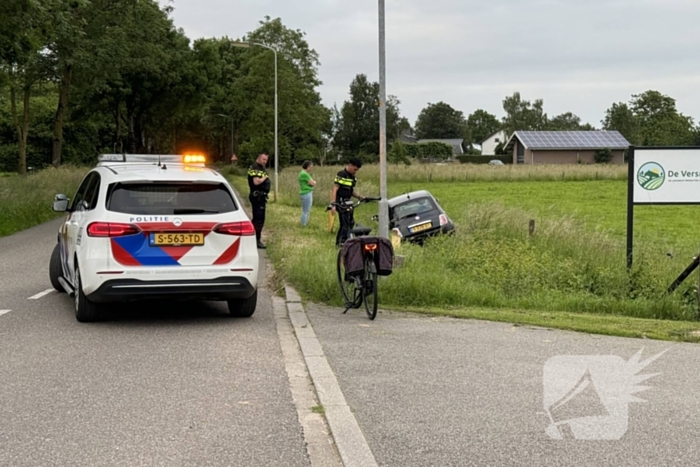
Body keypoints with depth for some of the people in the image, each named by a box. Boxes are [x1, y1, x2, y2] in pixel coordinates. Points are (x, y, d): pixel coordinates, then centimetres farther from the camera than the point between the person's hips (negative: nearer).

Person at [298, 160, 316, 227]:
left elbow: (313, 182, 14)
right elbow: (313, 183, -17)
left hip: (308, 193, 11)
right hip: (306, 194, -11)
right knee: (305, 211, -6)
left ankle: (305, 224, 23)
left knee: (307, 211, 16)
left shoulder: (305, 173, 15)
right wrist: (313, 182, 4)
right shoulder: (304, 174, -18)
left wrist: (312, 182, -7)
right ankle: (304, 226, -2)